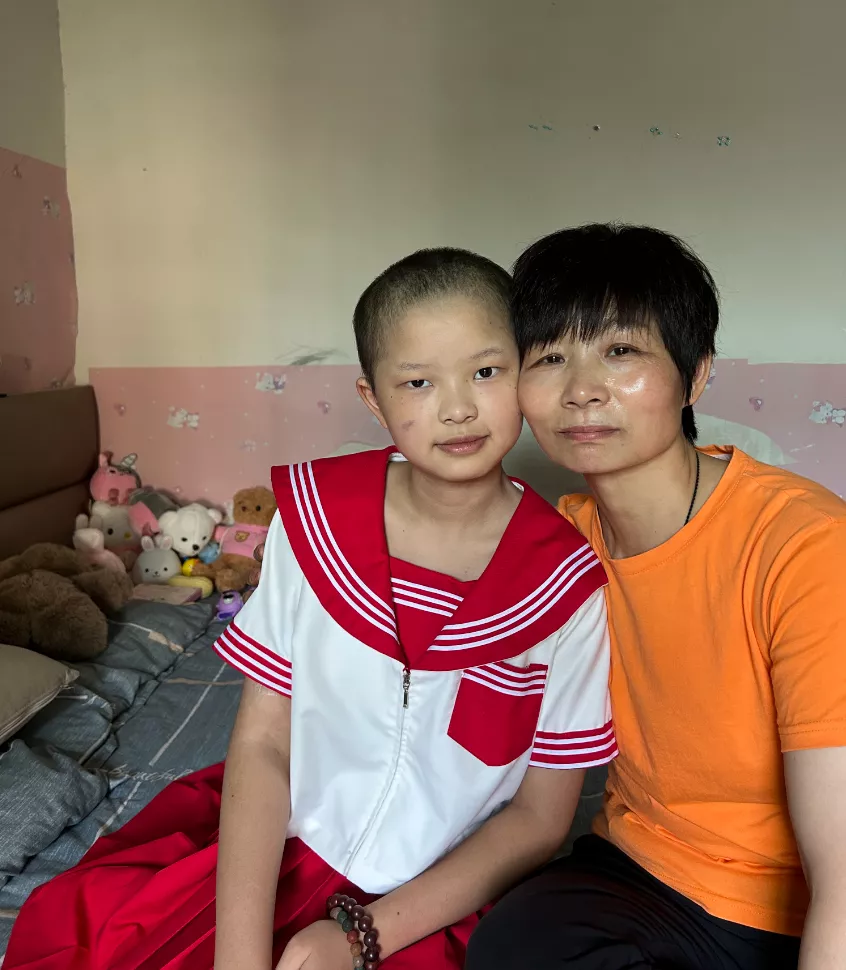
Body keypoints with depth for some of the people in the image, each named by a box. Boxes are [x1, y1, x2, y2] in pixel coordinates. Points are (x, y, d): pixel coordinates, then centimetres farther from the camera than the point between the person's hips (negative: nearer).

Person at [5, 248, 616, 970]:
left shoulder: (569, 584, -15)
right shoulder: (315, 514, -11)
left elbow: (541, 817, -6)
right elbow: (261, 742, -8)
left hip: (436, 905, 0)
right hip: (281, 850, 1)